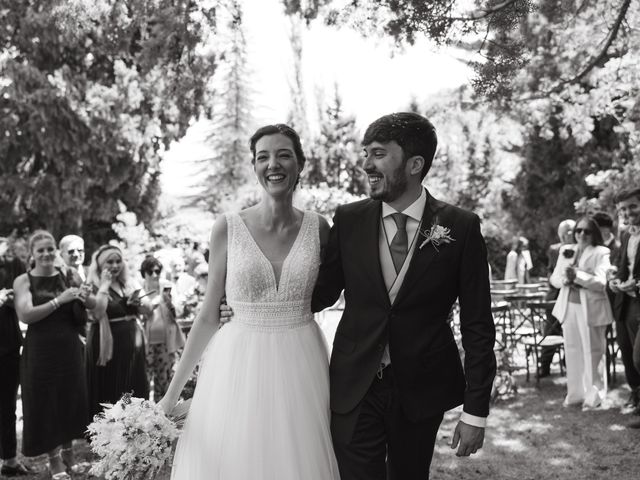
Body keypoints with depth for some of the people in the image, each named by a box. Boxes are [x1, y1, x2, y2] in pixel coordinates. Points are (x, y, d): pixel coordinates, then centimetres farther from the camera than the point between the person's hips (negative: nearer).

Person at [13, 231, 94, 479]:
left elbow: (95, 304, 6)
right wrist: (59, 300, -23)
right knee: (45, 400, 4)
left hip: (69, 347, 3)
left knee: (70, 398, 12)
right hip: (40, 350, -3)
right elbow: (26, 315, -17)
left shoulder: (69, 275, 3)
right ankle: (54, 459, 18)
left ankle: (68, 452, 30)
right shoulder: (23, 281, -5)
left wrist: (85, 297, -17)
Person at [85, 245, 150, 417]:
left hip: (132, 344, 5)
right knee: (109, 392, -2)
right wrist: (105, 285, -16)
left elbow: (149, 307, 8)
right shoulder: (94, 287, -5)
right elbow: (98, 312, -22)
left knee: (134, 392, 9)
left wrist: (139, 301, -13)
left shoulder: (130, 283, 10)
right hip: (107, 345, -5)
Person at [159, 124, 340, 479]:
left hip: (300, 370, 2)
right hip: (238, 369, -1)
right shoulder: (228, 228, -4)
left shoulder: (317, 228, 1)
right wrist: (172, 393, -2)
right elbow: (208, 315, 0)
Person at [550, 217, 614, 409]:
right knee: (572, 351, 10)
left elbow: (601, 282, -15)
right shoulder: (565, 251, 12)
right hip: (569, 306, 5)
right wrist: (566, 279, -11)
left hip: (591, 308, -5)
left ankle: (594, 396, 11)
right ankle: (575, 394, 20)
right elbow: (554, 278, 9)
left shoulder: (600, 253, -5)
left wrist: (577, 275, -24)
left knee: (592, 353, 1)